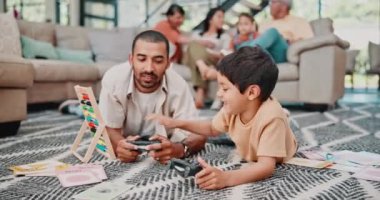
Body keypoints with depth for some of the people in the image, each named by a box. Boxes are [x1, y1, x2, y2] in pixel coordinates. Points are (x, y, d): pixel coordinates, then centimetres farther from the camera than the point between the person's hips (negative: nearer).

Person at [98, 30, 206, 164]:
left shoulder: (178, 85, -27)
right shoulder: (113, 79, -26)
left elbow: (198, 135, -27)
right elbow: (110, 129, -21)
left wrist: (178, 149, -52)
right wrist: (119, 146, -46)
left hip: (163, 149, 0)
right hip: (127, 147, 1)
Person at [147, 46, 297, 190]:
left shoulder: (271, 117, -40)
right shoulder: (233, 107, -21)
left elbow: (266, 166, -48)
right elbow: (212, 129, 0)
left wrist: (226, 178, -64)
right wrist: (178, 123, -12)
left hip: (280, 167, -3)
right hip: (247, 160, 3)